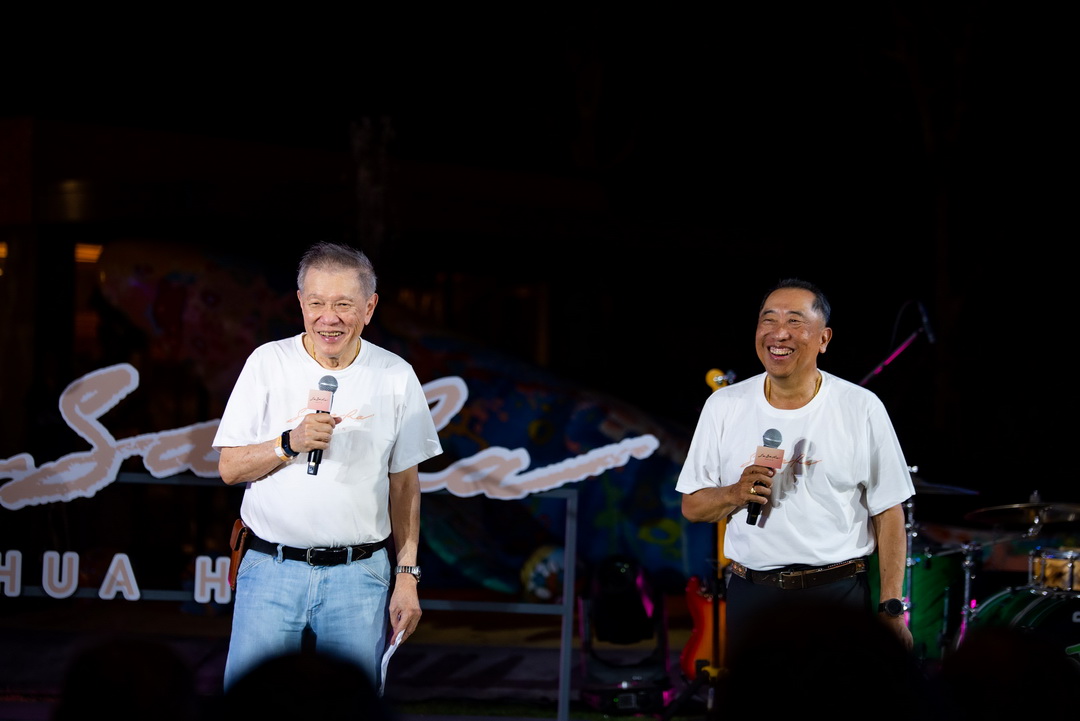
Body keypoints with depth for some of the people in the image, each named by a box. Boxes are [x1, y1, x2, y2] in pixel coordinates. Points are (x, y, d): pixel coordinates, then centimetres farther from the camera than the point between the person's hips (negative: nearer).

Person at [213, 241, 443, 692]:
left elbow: (405, 484, 10)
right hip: (271, 568, 0)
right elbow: (229, 468, 1)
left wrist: (407, 576, 6)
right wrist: (291, 443, -16)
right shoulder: (268, 362, 1)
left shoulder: (395, 376, 4)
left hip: (359, 576, 1)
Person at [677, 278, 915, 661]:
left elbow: (888, 514, 0)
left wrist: (891, 609, -5)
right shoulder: (724, 406, 3)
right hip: (751, 597, 2)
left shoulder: (862, 409, -2)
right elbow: (692, 507, 8)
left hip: (838, 596, -2)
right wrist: (734, 495, -14)